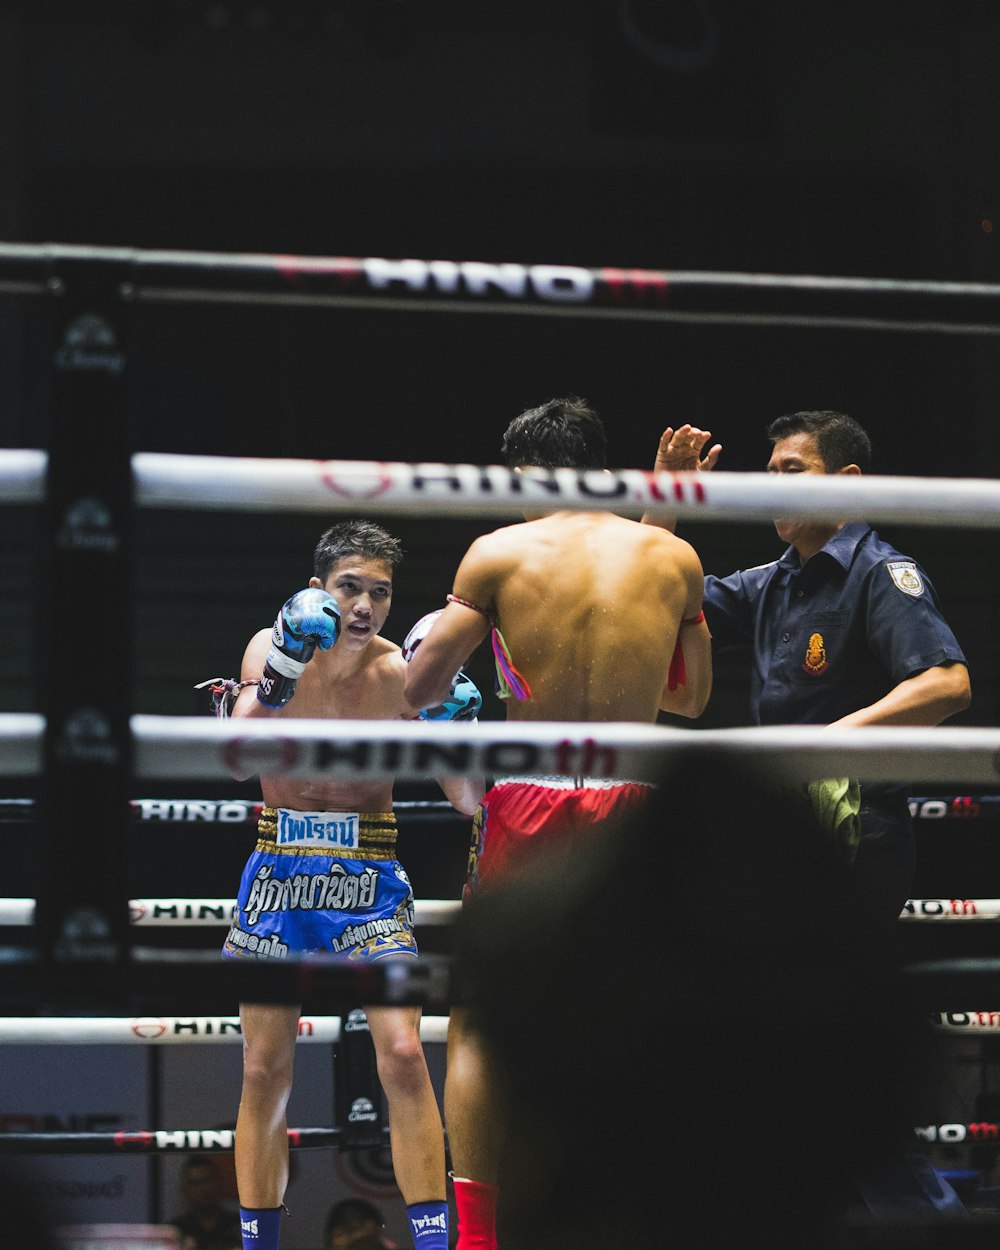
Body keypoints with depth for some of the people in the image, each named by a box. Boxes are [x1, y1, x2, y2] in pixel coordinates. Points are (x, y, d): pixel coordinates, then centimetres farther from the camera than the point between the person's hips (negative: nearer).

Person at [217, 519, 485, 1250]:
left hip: (368, 874, -1)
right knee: (266, 1067, 5)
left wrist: (456, 723, -23)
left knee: (403, 1055, -14)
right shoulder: (274, 648, -4)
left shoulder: (402, 673, -6)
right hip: (280, 867, 1)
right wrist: (280, 676, -35)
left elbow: (470, 801, -6)